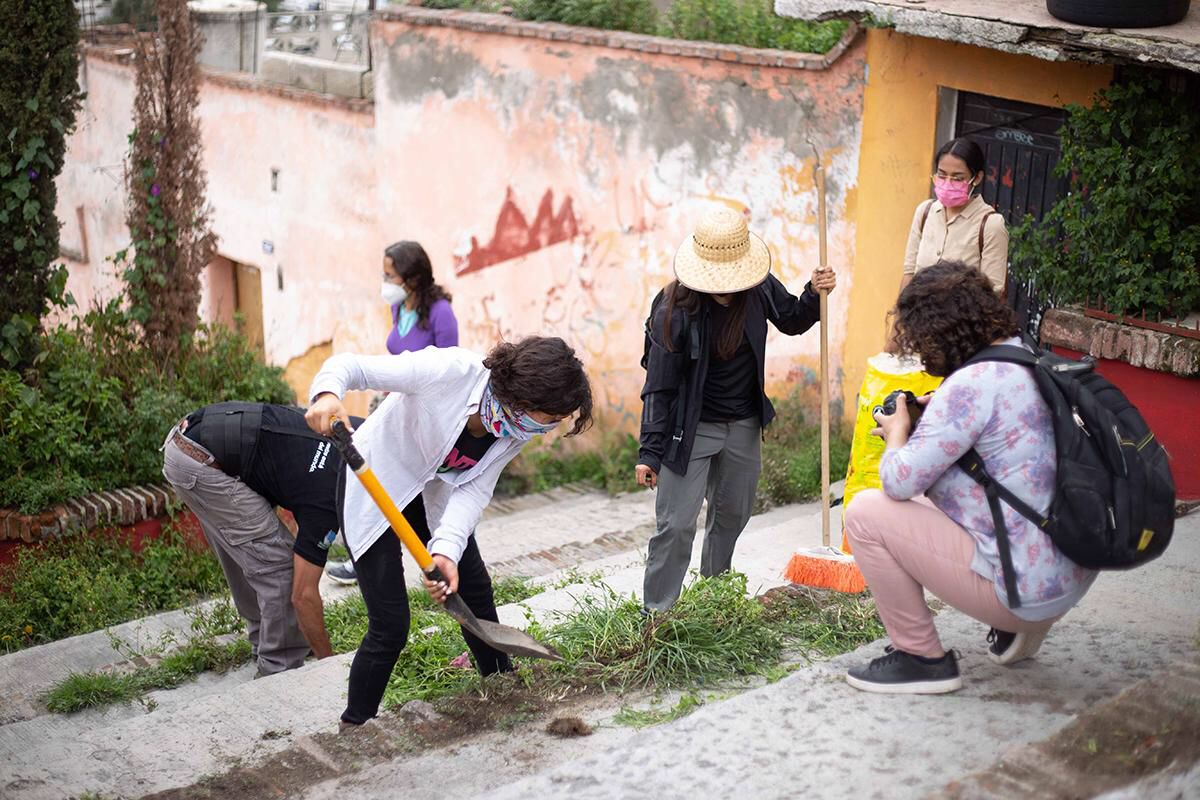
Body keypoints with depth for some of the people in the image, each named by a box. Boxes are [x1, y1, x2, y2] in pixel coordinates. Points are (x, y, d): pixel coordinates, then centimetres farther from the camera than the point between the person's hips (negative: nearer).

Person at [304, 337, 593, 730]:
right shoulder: (450, 370, -35)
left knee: (476, 593, 14)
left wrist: (448, 548, -34)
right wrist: (327, 393, -56)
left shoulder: (517, 432, -14)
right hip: (374, 487, -6)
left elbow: (475, 489, -17)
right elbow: (352, 366, -33)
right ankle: (353, 728, 10)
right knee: (390, 626, -9)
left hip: (432, 495, 6)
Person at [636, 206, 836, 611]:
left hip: (744, 425, 5)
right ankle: (656, 614, 5)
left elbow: (792, 322, 11)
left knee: (733, 514, 20)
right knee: (675, 525, -7)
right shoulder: (674, 308, -22)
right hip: (691, 428, -5)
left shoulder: (759, 288, -11)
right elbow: (659, 385, -17)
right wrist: (650, 451, -17)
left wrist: (815, 294, -11)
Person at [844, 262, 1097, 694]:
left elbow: (900, 481, -21)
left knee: (866, 512, -7)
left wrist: (897, 432, -1)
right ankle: (1020, 631, 25)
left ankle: (922, 658, 3)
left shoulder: (972, 384, -21)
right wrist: (939, 415, 12)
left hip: (1024, 588, -10)